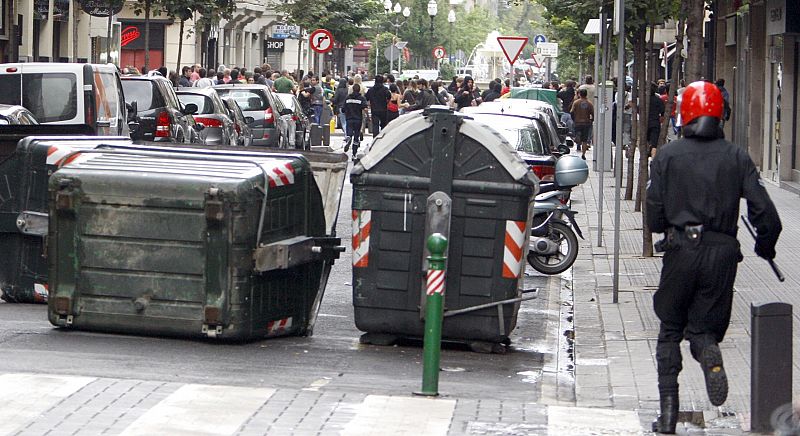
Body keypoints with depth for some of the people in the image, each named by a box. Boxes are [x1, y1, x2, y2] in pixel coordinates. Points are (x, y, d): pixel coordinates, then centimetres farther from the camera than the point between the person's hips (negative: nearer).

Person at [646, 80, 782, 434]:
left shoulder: (667, 156, 0)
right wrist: (765, 246, 15)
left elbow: (654, 219, 0)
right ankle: (707, 348, -24)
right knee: (703, 326, 14)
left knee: (670, 331, 14)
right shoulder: (736, 157, 2)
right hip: (722, 255, 1)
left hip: (681, 251, -1)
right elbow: (766, 215, -4)